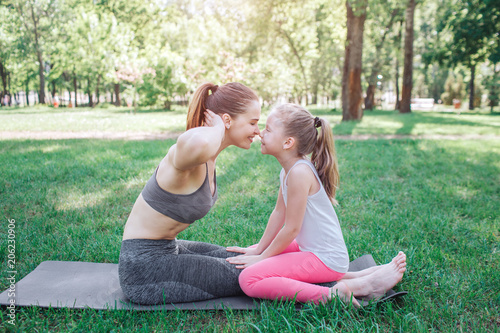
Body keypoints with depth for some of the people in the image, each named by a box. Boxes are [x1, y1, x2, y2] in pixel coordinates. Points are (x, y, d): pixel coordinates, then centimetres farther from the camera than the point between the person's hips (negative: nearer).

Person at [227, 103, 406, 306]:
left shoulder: (299, 172, -22)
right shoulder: (289, 169, 7)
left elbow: (292, 229, -17)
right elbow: (279, 213, 14)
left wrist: (262, 257, -5)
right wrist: (259, 249, 16)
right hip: (312, 248, 9)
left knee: (249, 279, -17)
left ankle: (331, 295, -14)